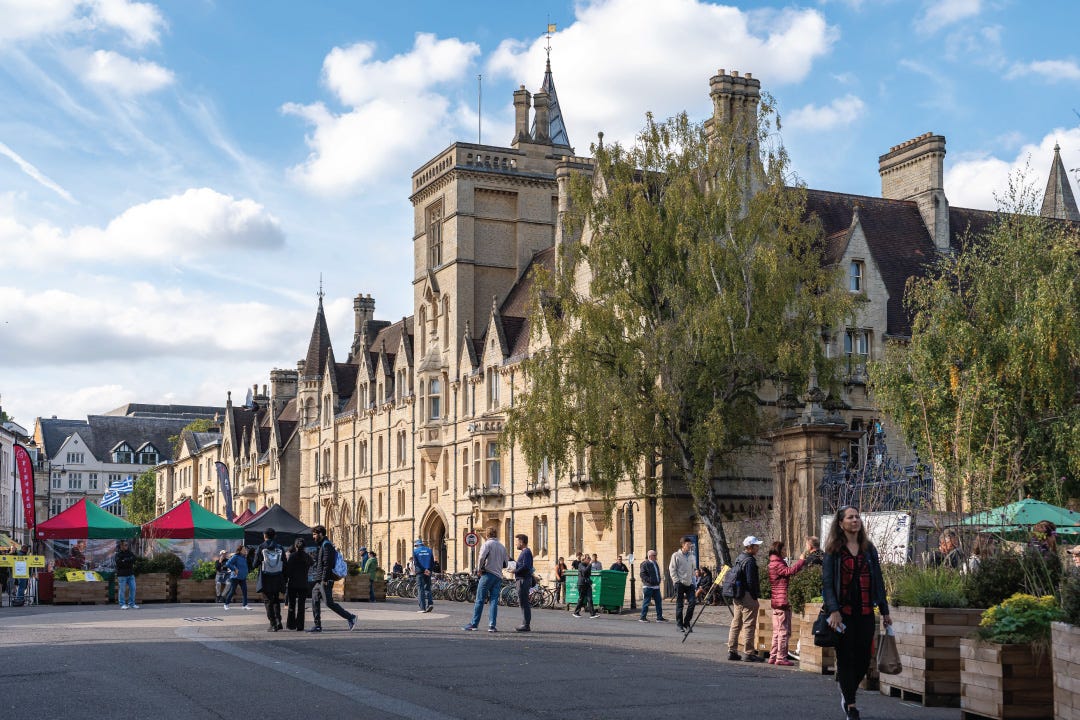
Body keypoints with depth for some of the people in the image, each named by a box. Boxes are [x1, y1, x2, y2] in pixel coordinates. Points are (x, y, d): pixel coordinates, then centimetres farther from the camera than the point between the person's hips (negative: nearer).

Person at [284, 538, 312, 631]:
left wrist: (285, 582, -2)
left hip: (292, 584, -1)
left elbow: (287, 570, -10)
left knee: (291, 605, 13)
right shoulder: (307, 557, -1)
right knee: (301, 606, 4)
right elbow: (313, 563, 22)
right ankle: (300, 626, 0)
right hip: (303, 584, 1)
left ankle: (291, 624, 17)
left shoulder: (291, 556, -7)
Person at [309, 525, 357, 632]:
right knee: (315, 601, 8)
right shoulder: (321, 545, 20)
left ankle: (350, 618, -5)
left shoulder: (326, 545, -12)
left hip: (325, 580, -10)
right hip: (318, 580, 10)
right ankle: (317, 625, 10)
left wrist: (324, 579, -22)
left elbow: (327, 563, -19)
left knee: (329, 603, -10)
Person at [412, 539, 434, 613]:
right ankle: (430, 603, -6)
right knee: (427, 588, 14)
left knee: (420, 589, 0)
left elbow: (416, 563, -11)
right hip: (429, 572, 3)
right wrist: (428, 570, -3)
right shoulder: (429, 550, 10)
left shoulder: (415, 551, 0)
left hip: (420, 572, -3)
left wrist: (424, 570, -15)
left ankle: (422, 607, -5)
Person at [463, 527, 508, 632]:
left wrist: (479, 569, -8)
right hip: (498, 576, 5)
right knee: (494, 601, 4)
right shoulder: (502, 547, 14)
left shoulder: (487, 544, -4)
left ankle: (474, 624, 1)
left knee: (480, 600, -1)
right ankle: (492, 626, -3)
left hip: (488, 574, -5)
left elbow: (481, 557, -20)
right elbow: (506, 563, 17)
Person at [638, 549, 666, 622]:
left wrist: (659, 579, 15)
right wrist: (649, 580, -24)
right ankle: (643, 617, 4)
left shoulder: (656, 563, 18)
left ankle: (659, 617, 12)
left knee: (658, 602, 7)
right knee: (646, 602, -3)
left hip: (656, 586, 8)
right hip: (648, 586, -8)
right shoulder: (645, 564, -8)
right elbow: (642, 574, -15)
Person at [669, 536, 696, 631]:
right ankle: (679, 624, 7)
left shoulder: (691, 556, 13)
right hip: (680, 584, -5)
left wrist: (693, 580, 10)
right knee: (679, 604, 0)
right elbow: (672, 569, -4)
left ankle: (686, 621, 7)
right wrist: (677, 581, -11)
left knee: (692, 602, -5)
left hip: (689, 584, 5)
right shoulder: (676, 555, -3)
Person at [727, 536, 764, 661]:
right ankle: (748, 653, -4)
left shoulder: (739, 558, 14)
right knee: (748, 625, -5)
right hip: (748, 597, -10)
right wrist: (755, 595, -12)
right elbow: (751, 581, -20)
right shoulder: (750, 561, -16)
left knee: (735, 624, 13)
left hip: (737, 597, 10)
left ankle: (732, 651, 17)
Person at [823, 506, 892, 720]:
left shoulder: (869, 549, 12)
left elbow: (878, 580, 14)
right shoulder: (833, 550, 0)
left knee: (864, 658, 4)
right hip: (843, 612, -4)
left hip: (865, 612, 4)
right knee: (846, 658, -2)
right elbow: (827, 582, -6)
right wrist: (833, 610, -17)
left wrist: (884, 610, 10)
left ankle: (847, 691, 29)